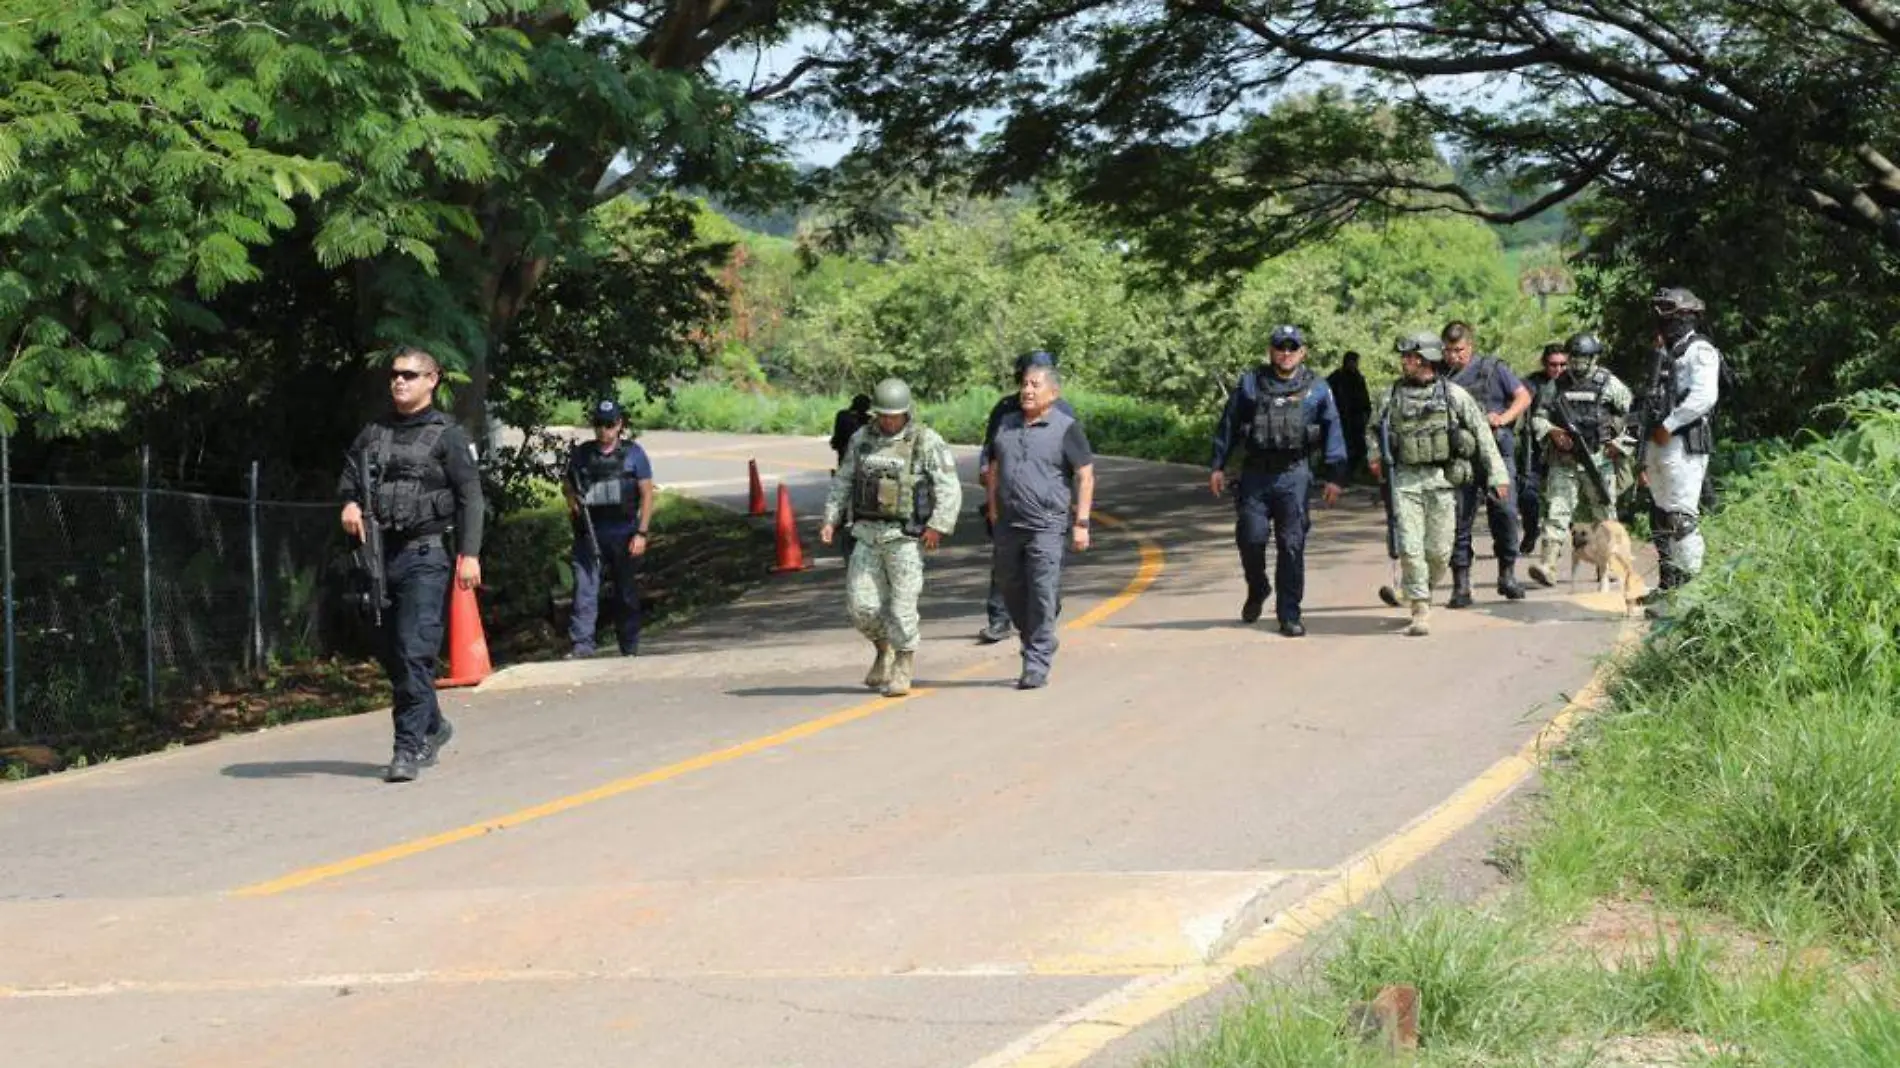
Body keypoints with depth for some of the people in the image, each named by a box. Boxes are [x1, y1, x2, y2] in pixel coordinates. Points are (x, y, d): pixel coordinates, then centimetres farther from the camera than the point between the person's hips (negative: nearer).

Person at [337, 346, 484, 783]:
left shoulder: (449, 435, 1)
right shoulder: (372, 435, 16)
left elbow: (470, 497, -3)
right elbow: (348, 480, 22)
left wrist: (469, 554, -12)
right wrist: (350, 505, -1)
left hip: (425, 555, -6)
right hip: (379, 555, 6)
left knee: (415, 652, -13)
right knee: (392, 653, 10)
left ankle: (410, 746, -12)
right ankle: (432, 727, 29)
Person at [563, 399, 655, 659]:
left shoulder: (633, 454, 3)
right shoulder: (581, 454, 8)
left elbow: (647, 495, 1)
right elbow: (567, 483, 21)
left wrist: (641, 533, -7)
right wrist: (571, 499, -3)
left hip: (623, 536, -1)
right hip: (589, 536, 1)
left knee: (627, 594, 7)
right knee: (584, 589, -10)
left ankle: (630, 650, 16)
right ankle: (582, 645, -11)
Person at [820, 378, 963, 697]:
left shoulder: (927, 442, -6)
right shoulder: (862, 439, 8)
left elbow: (949, 489, -9)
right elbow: (842, 482, 15)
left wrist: (938, 527, -19)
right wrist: (830, 520, 5)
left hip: (905, 537, -4)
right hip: (867, 535, 4)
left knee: (902, 605, -5)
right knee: (860, 604, 3)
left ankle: (903, 668, 9)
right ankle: (883, 650, 28)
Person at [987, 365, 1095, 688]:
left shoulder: (1066, 429, -2)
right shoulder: (1006, 425, 14)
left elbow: (1085, 476, -4)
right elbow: (993, 470, 22)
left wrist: (1081, 523, -9)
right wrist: (993, 510, 12)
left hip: (1046, 527, -6)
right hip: (1008, 525, 6)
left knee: (1042, 596, -8)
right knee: (1011, 589, 11)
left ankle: (1036, 666, -5)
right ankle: (1036, 645, 31)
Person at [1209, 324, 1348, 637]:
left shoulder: (1316, 389, 6)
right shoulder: (1249, 385, 7)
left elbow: (1332, 432, 7)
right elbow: (1227, 426, 10)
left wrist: (1335, 476, 1)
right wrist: (1218, 467, 6)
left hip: (1294, 474, -1)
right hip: (1255, 474, 1)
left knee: (1292, 546, -3)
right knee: (1250, 538, -3)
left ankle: (1289, 614, 4)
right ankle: (1257, 591, 27)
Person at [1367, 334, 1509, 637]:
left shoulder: (1453, 394, 0)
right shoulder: (1392, 396, 6)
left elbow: (1482, 433, 3)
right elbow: (1373, 430, 23)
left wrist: (1497, 474, 0)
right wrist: (1375, 456, 5)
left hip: (1442, 479, -1)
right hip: (1405, 479, 1)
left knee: (1439, 550, 1)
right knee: (1410, 547, -9)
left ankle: (1421, 592, 25)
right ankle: (1421, 610, -3)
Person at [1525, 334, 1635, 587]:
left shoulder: (1610, 385, 2)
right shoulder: (1555, 386, 7)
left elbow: (1633, 415, 5)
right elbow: (1538, 418, 8)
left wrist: (1619, 443, -5)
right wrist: (1553, 433, -11)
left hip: (1600, 460, -1)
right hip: (1564, 461, 1)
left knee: (1603, 514, 9)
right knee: (1557, 510, -10)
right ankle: (1547, 563, -19)